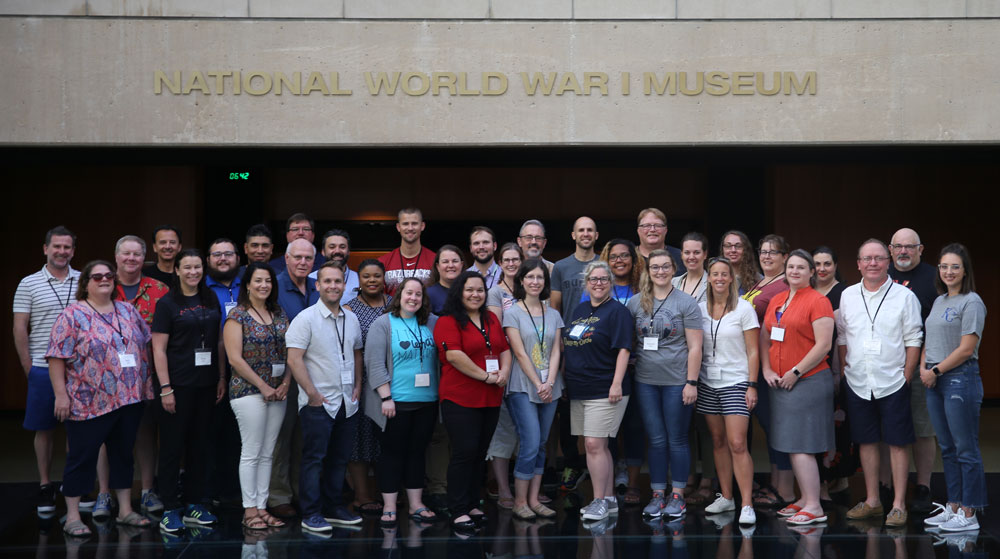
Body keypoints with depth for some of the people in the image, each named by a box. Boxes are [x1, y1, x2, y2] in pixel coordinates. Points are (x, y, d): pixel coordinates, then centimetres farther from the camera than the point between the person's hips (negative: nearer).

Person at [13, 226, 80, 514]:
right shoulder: (29, 284, 1)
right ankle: (45, 487, 16)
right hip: (42, 369, -1)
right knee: (44, 429, 6)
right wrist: (28, 367, -3)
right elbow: (19, 329, 1)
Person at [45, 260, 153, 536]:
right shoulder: (73, 315, -6)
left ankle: (125, 510, 23)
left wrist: (145, 385, 13)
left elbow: (146, 347, 17)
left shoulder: (128, 311, 11)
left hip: (129, 399, 5)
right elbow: (56, 357, -9)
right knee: (82, 458, 2)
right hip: (89, 403, -5)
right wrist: (61, 394, -13)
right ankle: (72, 517, 11)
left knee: (123, 454, 13)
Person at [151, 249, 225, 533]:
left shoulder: (211, 300, 10)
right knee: (173, 446, 1)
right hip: (179, 384, -5)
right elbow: (158, 349, -8)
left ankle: (195, 505, 20)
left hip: (206, 383, 5)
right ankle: (170, 510, 8)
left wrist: (221, 377, 8)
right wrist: (165, 388, -13)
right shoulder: (167, 303, -4)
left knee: (199, 445, 11)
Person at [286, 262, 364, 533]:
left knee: (339, 459, 13)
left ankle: (334, 508, 24)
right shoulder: (306, 318, -9)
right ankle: (311, 514, 5)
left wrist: (357, 386, 10)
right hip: (318, 404, -6)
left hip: (347, 403, 6)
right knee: (314, 459, -1)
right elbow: (294, 360, -14)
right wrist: (312, 394, -16)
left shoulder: (351, 319, 10)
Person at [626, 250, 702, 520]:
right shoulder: (635, 302, 7)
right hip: (646, 381, 3)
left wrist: (691, 382, -10)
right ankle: (657, 495, 16)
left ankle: (677, 495, 14)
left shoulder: (686, 303, -2)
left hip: (676, 381, -3)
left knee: (677, 440, 4)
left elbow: (694, 347, -5)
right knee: (656, 440, 8)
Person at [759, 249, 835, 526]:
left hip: (807, 381, -7)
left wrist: (796, 372, -14)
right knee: (792, 445, 10)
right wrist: (767, 370, 2)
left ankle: (814, 507, -5)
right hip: (779, 383, 7)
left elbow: (823, 345, -13)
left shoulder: (818, 301, -7)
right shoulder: (776, 301, 14)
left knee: (800, 446, -9)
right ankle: (804, 499, 20)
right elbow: (764, 338, 16)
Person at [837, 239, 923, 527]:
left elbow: (913, 340, -2)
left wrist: (906, 376, -7)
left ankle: (899, 504, 8)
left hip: (892, 382, -3)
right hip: (858, 383, 3)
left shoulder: (904, 296, -3)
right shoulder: (848, 296, 7)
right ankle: (872, 501, 21)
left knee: (897, 443, 1)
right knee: (867, 441, 10)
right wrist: (844, 371, 7)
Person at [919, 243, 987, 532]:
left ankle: (969, 514, 0)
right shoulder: (939, 301, 16)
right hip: (935, 381, 8)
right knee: (947, 447, 12)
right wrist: (924, 368, 3)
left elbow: (966, 348, -14)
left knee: (966, 449, -4)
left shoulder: (971, 302, -8)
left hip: (960, 378, -8)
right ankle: (953, 506, 20)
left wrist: (936, 371, -10)